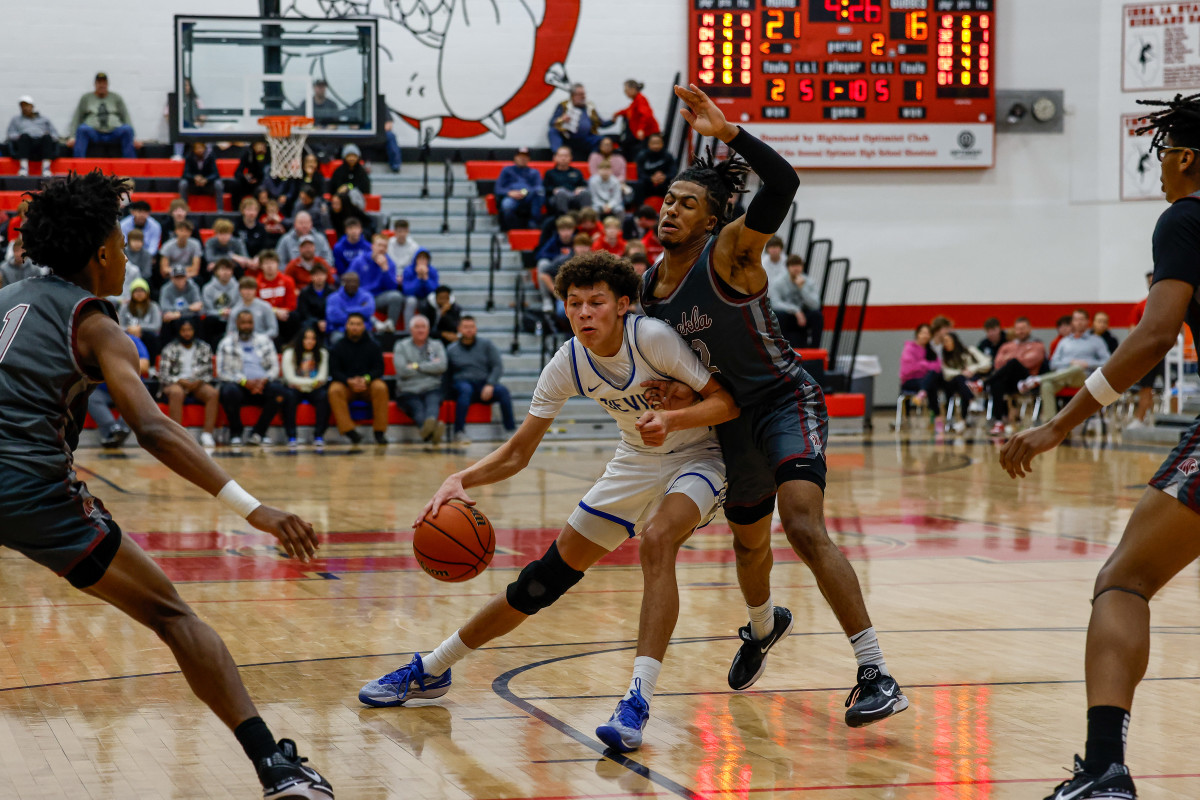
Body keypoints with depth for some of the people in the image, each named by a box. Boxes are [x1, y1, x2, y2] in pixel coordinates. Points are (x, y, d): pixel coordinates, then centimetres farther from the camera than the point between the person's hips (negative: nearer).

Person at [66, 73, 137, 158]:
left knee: (127, 129, -31)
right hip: (93, 133, -1)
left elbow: (126, 118, 11)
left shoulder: (116, 98, 17)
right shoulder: (86, 98, 16)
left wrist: (133, 138, -2)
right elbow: (76, 119, 12)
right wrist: (72, 137, -3)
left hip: (114, 134, 1)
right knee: (82, 129, -35)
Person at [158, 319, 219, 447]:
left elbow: (208, 372, 10)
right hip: (175, 384, -2)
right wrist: (181, 381, -19)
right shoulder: (170, 349, 6)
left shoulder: (204, 348, 13)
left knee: (213, 393, -30)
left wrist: (199, 381, -12)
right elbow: (163, 375, -2)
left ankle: (207, 434, -35)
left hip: (198, 384, 2)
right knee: (177, 392, -39)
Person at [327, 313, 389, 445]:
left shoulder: (373, 346, 8)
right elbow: (334, 371, -1)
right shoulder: (338, 347, 7)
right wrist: (349, 381, -21)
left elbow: (378, 369, 1)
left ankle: (379, 432, -28)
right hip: (345, 385, 0)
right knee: (335, 390, -34)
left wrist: (366, 379, -21)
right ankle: (349, 431, -40)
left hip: (368, 384, 0)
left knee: (380, 387, -33)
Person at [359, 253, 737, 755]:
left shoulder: (653, 338, -27)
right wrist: (462, 480, -26)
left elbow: (728, 402, -23)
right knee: (551, 572, 4)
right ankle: (431, 670, 17)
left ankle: (639, 699, -39)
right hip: (636, 463, 5)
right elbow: (518, 452, -9)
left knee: (657, 538, -36)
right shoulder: (568, 364, -13)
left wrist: (672, 419, -42)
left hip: (696, 456, -5)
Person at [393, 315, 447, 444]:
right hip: (408, 391, -1)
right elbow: (402, 370, -3)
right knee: (417, 407, -36)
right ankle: (432, 430, -70)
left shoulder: (437, 345, 19)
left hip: (432, 390, 1)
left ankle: (430, 422, -72)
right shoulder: (401, 346, 14)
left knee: (432, 403, -36)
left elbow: (442, 366, -1)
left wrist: (417, 366, -2)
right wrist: (430, 366, 3)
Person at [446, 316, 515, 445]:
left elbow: (498, 366, 3)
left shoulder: (486, 345, 12)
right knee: (465, 389, -37)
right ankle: (459, 432, -40)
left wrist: (490, 385, -13)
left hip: (484, 385, 1)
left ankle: (511, 429, -28)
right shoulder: (451, 350, 11)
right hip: (462, 382, -1)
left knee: (502, 390, -28)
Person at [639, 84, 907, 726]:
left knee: (805, 529, -27)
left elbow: (782, 183, -37)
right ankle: (763, 627, 61)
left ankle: (877, 676, -26)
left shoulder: (731, 252, -20)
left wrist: (727, 132, -46)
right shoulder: (651, 285, 0)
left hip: (787, 402, -8)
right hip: (733, 416, 8)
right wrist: (673, 391, -7)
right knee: (748, 541, 25)